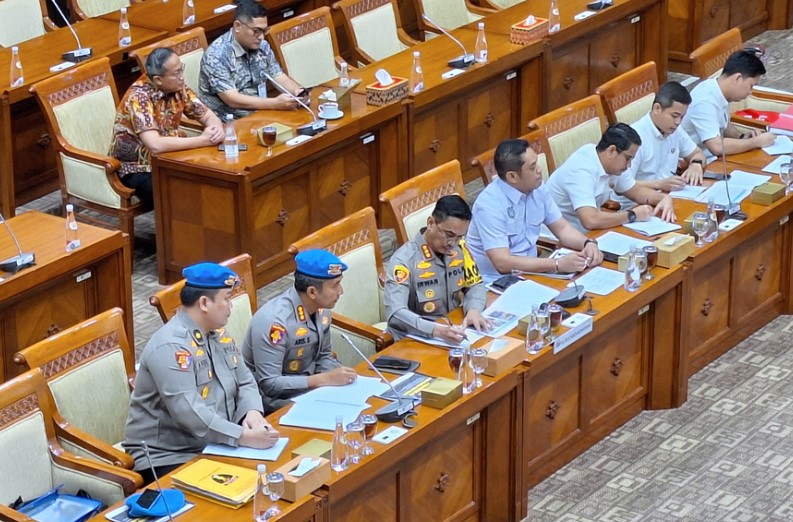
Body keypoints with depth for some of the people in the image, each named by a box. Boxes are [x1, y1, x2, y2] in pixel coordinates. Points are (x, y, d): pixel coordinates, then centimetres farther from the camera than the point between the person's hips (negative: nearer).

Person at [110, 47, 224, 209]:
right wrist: (202, 140, -31)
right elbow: (155, 145, -36)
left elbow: (207, 115, 4)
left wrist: (216, 129, -21)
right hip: (138, 169, -7)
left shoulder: (177, 87, -5)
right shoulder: (139, 97, -26)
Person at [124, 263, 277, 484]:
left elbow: (245, 382, 12)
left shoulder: (218, 334, 8)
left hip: (215, 447, 8)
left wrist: (252, 412, -10)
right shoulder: (171, 346, -21)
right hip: (167, 458, -8)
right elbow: (189, 414, -29)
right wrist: (244, 437, -33)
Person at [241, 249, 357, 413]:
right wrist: (326, 379, -27)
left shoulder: (322, 308, -3)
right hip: (276, 399, -8)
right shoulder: (274, 321, -26)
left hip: (309, 386, 8)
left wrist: (340, 374, -10)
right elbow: (269, 384, -26)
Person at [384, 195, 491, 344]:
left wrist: (474, 310, -11)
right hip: (415, 339, -6)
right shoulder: (404, 260, -19)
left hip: (451, 330, 6)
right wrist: (435, 330, -43)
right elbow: (395, 314, -29)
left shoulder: (459, 248, -1)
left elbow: (475, 285, 11)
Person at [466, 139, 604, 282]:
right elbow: (502, 262, -30)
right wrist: (558, 264, -33)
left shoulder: (538, 188, 0)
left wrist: (589, 243, -12)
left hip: (529, 271, 7)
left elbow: (561, 228, 10)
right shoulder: (490, 204, -23)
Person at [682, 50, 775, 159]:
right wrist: (757, 141, -20)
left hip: (712, 159, 8)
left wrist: (742, 136, 1)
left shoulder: (720, 93, 2)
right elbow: (716, 146, -30)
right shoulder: (705, 101, -23)